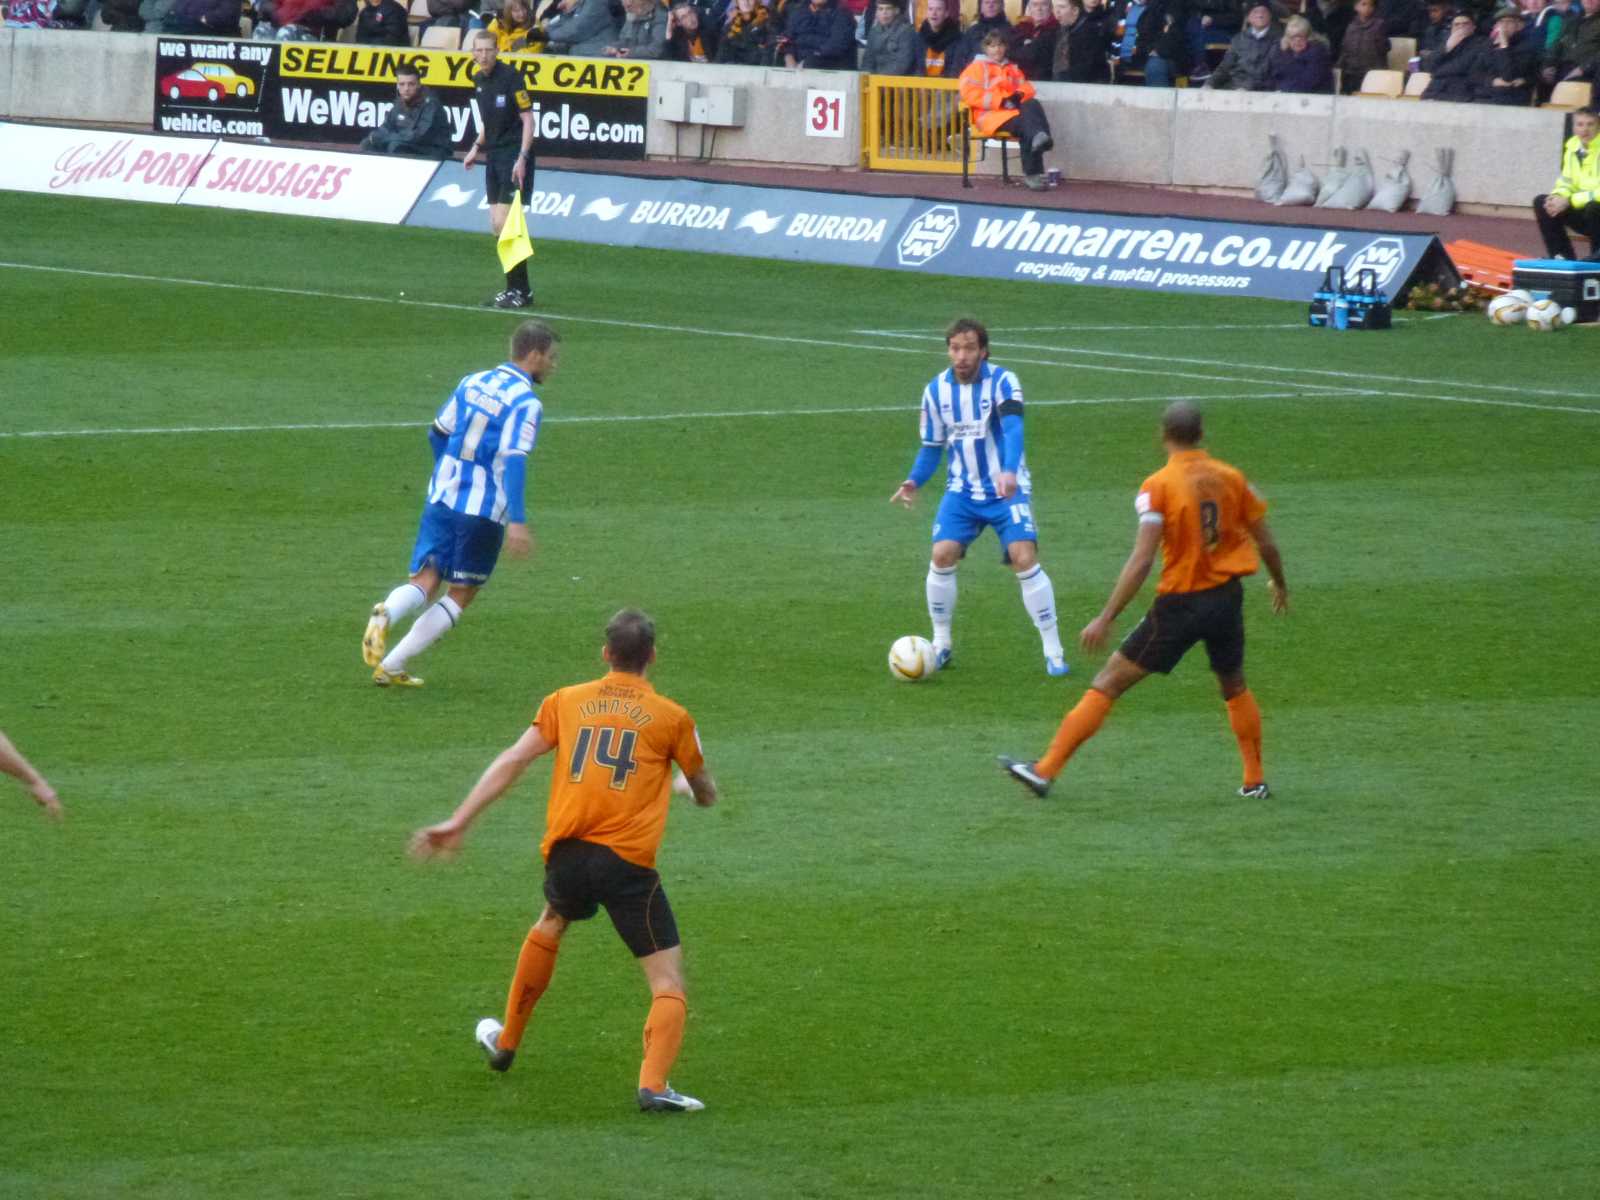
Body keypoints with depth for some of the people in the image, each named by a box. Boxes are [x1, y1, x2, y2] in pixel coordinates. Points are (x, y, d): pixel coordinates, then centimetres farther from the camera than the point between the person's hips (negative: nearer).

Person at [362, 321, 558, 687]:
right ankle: (392, 666, 2)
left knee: (425, 581, 3)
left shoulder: (473, 382, 9)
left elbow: (437, 434, 18)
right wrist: (517, 521, -27)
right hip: (485, 512, -5)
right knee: (460, 595, 9)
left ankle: (385, 614, -32)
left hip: (442, 497, 5)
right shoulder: (526, 403, -12)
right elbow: (514, 461, -23)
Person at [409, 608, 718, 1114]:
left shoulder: (566, 701, 11)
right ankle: (653, 1085, -21)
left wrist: (459, 822, 1)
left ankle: (505, 1043, 47)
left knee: (550, 926, 35)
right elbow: (706, 794, 19)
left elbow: (512, 760, 2)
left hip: (566, 853, 4)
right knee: (669, 983, 2)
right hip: (628, 861, -4)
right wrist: (684, 786, 44)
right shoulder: (671, 717, 6)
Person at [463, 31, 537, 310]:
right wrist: (477, 148, 15)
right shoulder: (478, 80, 9)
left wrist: (522, 159, -20)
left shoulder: (510, 77, -14)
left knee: (504, 223, -13)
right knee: (496, 226, 7)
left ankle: (520, 291, -7)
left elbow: (528, 119, -14)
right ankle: (515, 288, 14)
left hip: (514, 157, -8)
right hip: (494, 156, 8)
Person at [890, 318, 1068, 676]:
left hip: (1006, 487, -3)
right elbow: (932, 446, 10)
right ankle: (942, 643, 4)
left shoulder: (1002, 382, -14)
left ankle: (1054, 651, -8)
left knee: (1025, 559, -18)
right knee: (943, 554, -15)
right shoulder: (936, 390, 0)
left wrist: (1009, 471, -48)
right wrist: (914, 481, -9)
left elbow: (1013, 428, -30)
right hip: (962, 490, 3)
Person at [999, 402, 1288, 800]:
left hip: (1179, 603, -4)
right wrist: (1280, 585, 28)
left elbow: (1141, 561, -19)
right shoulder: (1230, 478, 2)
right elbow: (1266, 543, 8)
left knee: (1108, 684, 1)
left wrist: (1105, 619, -17)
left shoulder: (1158, 487, -12)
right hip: (1227, 600, 4)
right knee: (1235, 688, 28)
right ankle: (1255, 781, 30)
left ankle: (1045, 770, -1)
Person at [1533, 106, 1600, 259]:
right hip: (1583, 210, 7)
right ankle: (1563, 256, -2)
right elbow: (1567, 182, 9)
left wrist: (1569, 201, -26)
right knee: (1541, 203, -4)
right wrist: (1558, 196, -14)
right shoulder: (1572, 146, 3)